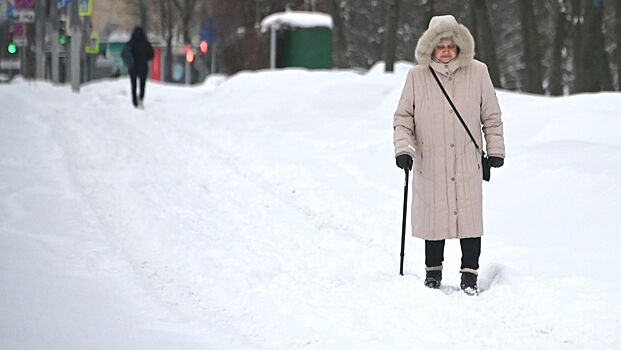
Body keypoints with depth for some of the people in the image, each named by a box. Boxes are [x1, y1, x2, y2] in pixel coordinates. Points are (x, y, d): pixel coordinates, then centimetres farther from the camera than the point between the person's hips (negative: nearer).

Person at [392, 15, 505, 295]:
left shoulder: (477, 72, 1)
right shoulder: (417, 76, 0)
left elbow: (491, 116, 10)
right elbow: (403, 117, 6)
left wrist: (495, 150, 10)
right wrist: (403, 147, -6)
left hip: (468, 162, 0)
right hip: (430, 163, 0)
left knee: (469, 216, -2)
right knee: (433, 216, 6)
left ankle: (469, 273, 7)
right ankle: (433, 270, 22)